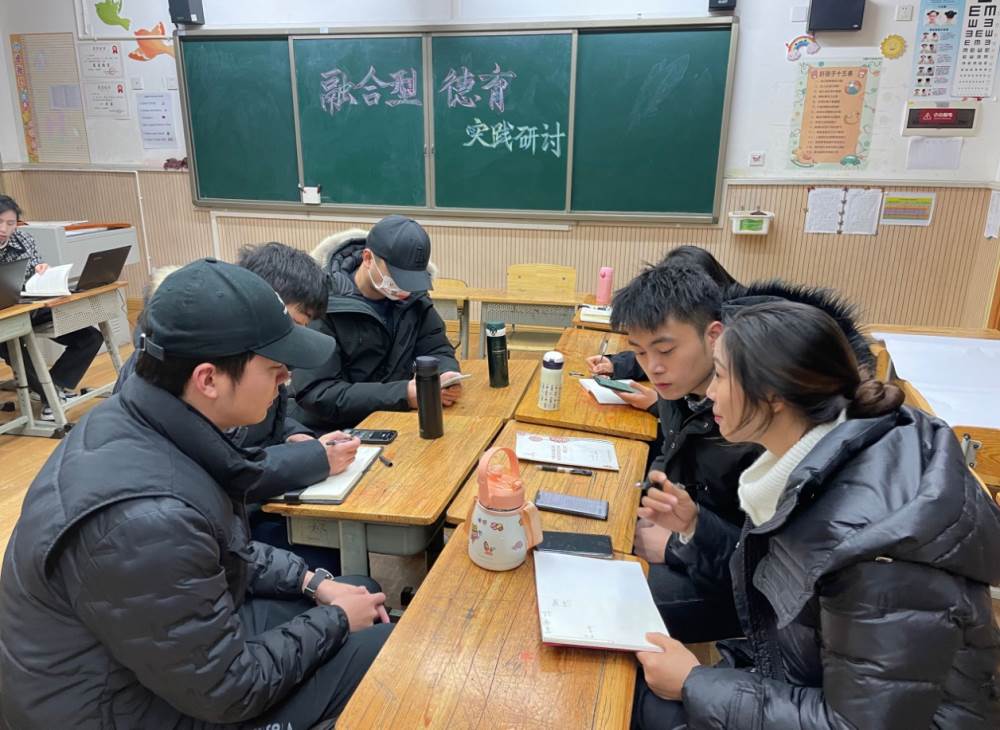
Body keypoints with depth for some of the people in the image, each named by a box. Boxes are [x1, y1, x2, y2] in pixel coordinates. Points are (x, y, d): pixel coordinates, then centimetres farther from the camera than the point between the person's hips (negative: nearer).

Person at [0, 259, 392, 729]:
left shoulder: (141, 421, -10)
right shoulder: (144, 518, -37)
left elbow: (224, 548, 7)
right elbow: (227, 692, -24)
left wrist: (312, 582, -1)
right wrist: (334, 620, -11)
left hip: (178, 628, 8)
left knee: (362, 592, 12)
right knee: (387, 651, -6)